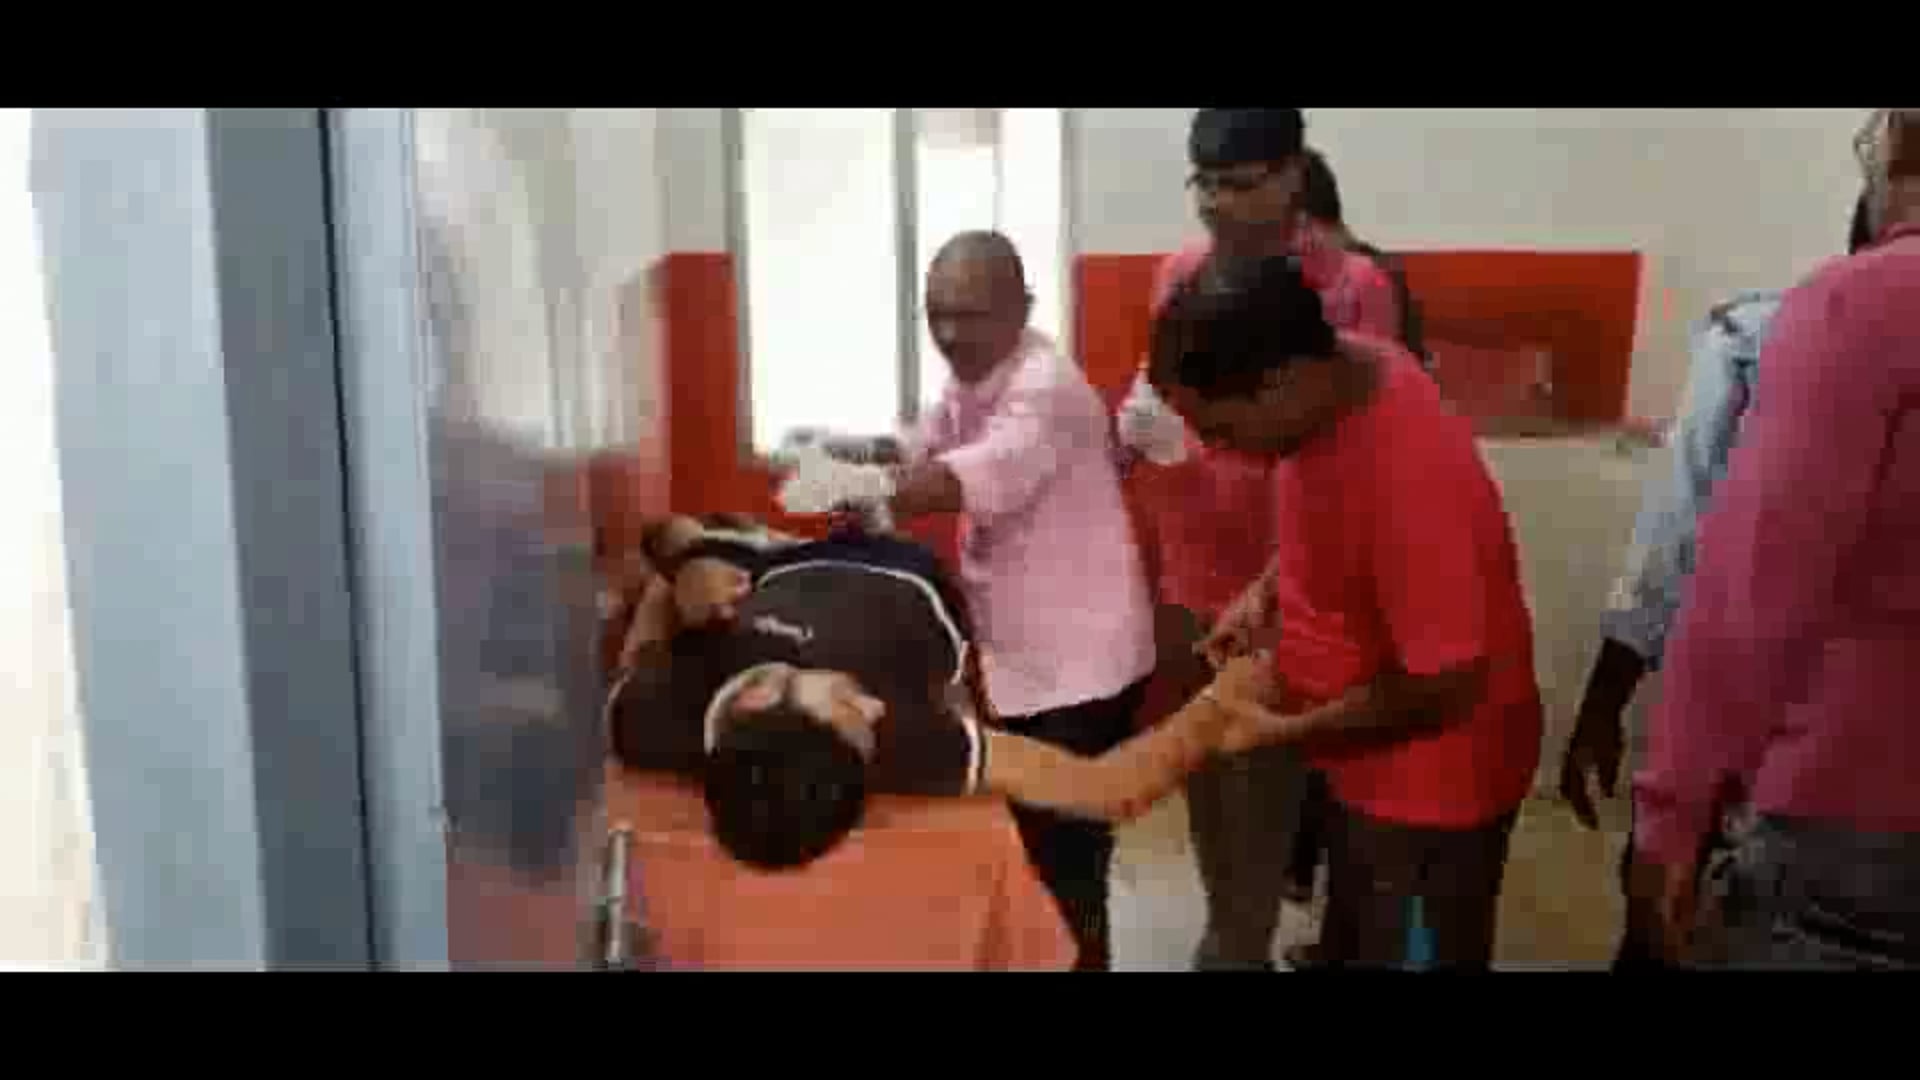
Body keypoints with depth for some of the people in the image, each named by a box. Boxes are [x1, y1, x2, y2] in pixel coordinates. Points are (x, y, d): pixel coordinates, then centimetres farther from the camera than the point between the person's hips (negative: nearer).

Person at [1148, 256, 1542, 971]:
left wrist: (1283, 727, -18)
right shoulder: (1333, 372, -10)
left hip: (1430, 786, -8)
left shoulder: (1408, 480, -37)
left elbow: (1446, 686, -28)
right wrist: (1265, 592, -5)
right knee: (1350, 947, 28)